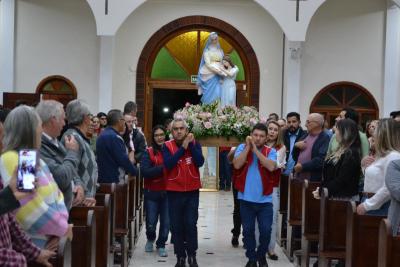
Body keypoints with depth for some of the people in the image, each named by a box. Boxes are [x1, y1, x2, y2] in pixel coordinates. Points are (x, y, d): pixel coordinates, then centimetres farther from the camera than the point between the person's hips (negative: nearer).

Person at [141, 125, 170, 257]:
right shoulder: (149, 152, -5)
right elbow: (144, 171, -16)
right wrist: (162, 168, -21)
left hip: (168, 192, 1)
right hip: (152, 192, -1)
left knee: (166, 222, 4)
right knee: (151, 222, 6)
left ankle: (161, 245, 27)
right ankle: (150, 238, 39)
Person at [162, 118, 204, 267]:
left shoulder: (194, 143, 0)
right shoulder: (167, 146, -4)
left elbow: (200, 162, -14)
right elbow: (168, 164, -21)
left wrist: (191, 144, -19)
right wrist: (183, 147, -21)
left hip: (192, 192, 0)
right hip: (174, 192, 0)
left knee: (191, 225, 0)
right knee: (176, 226, 4)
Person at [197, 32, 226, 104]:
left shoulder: (220, 51, 14)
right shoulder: (207, 51, 1)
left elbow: (222, 63, 12)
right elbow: (208, 64, -9)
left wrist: (222, 72, -4)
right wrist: (217, 71, -17)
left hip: (217, 76, 4)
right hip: (209, 75, -4)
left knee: (217, 94, -6)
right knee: (209, 94, -6)